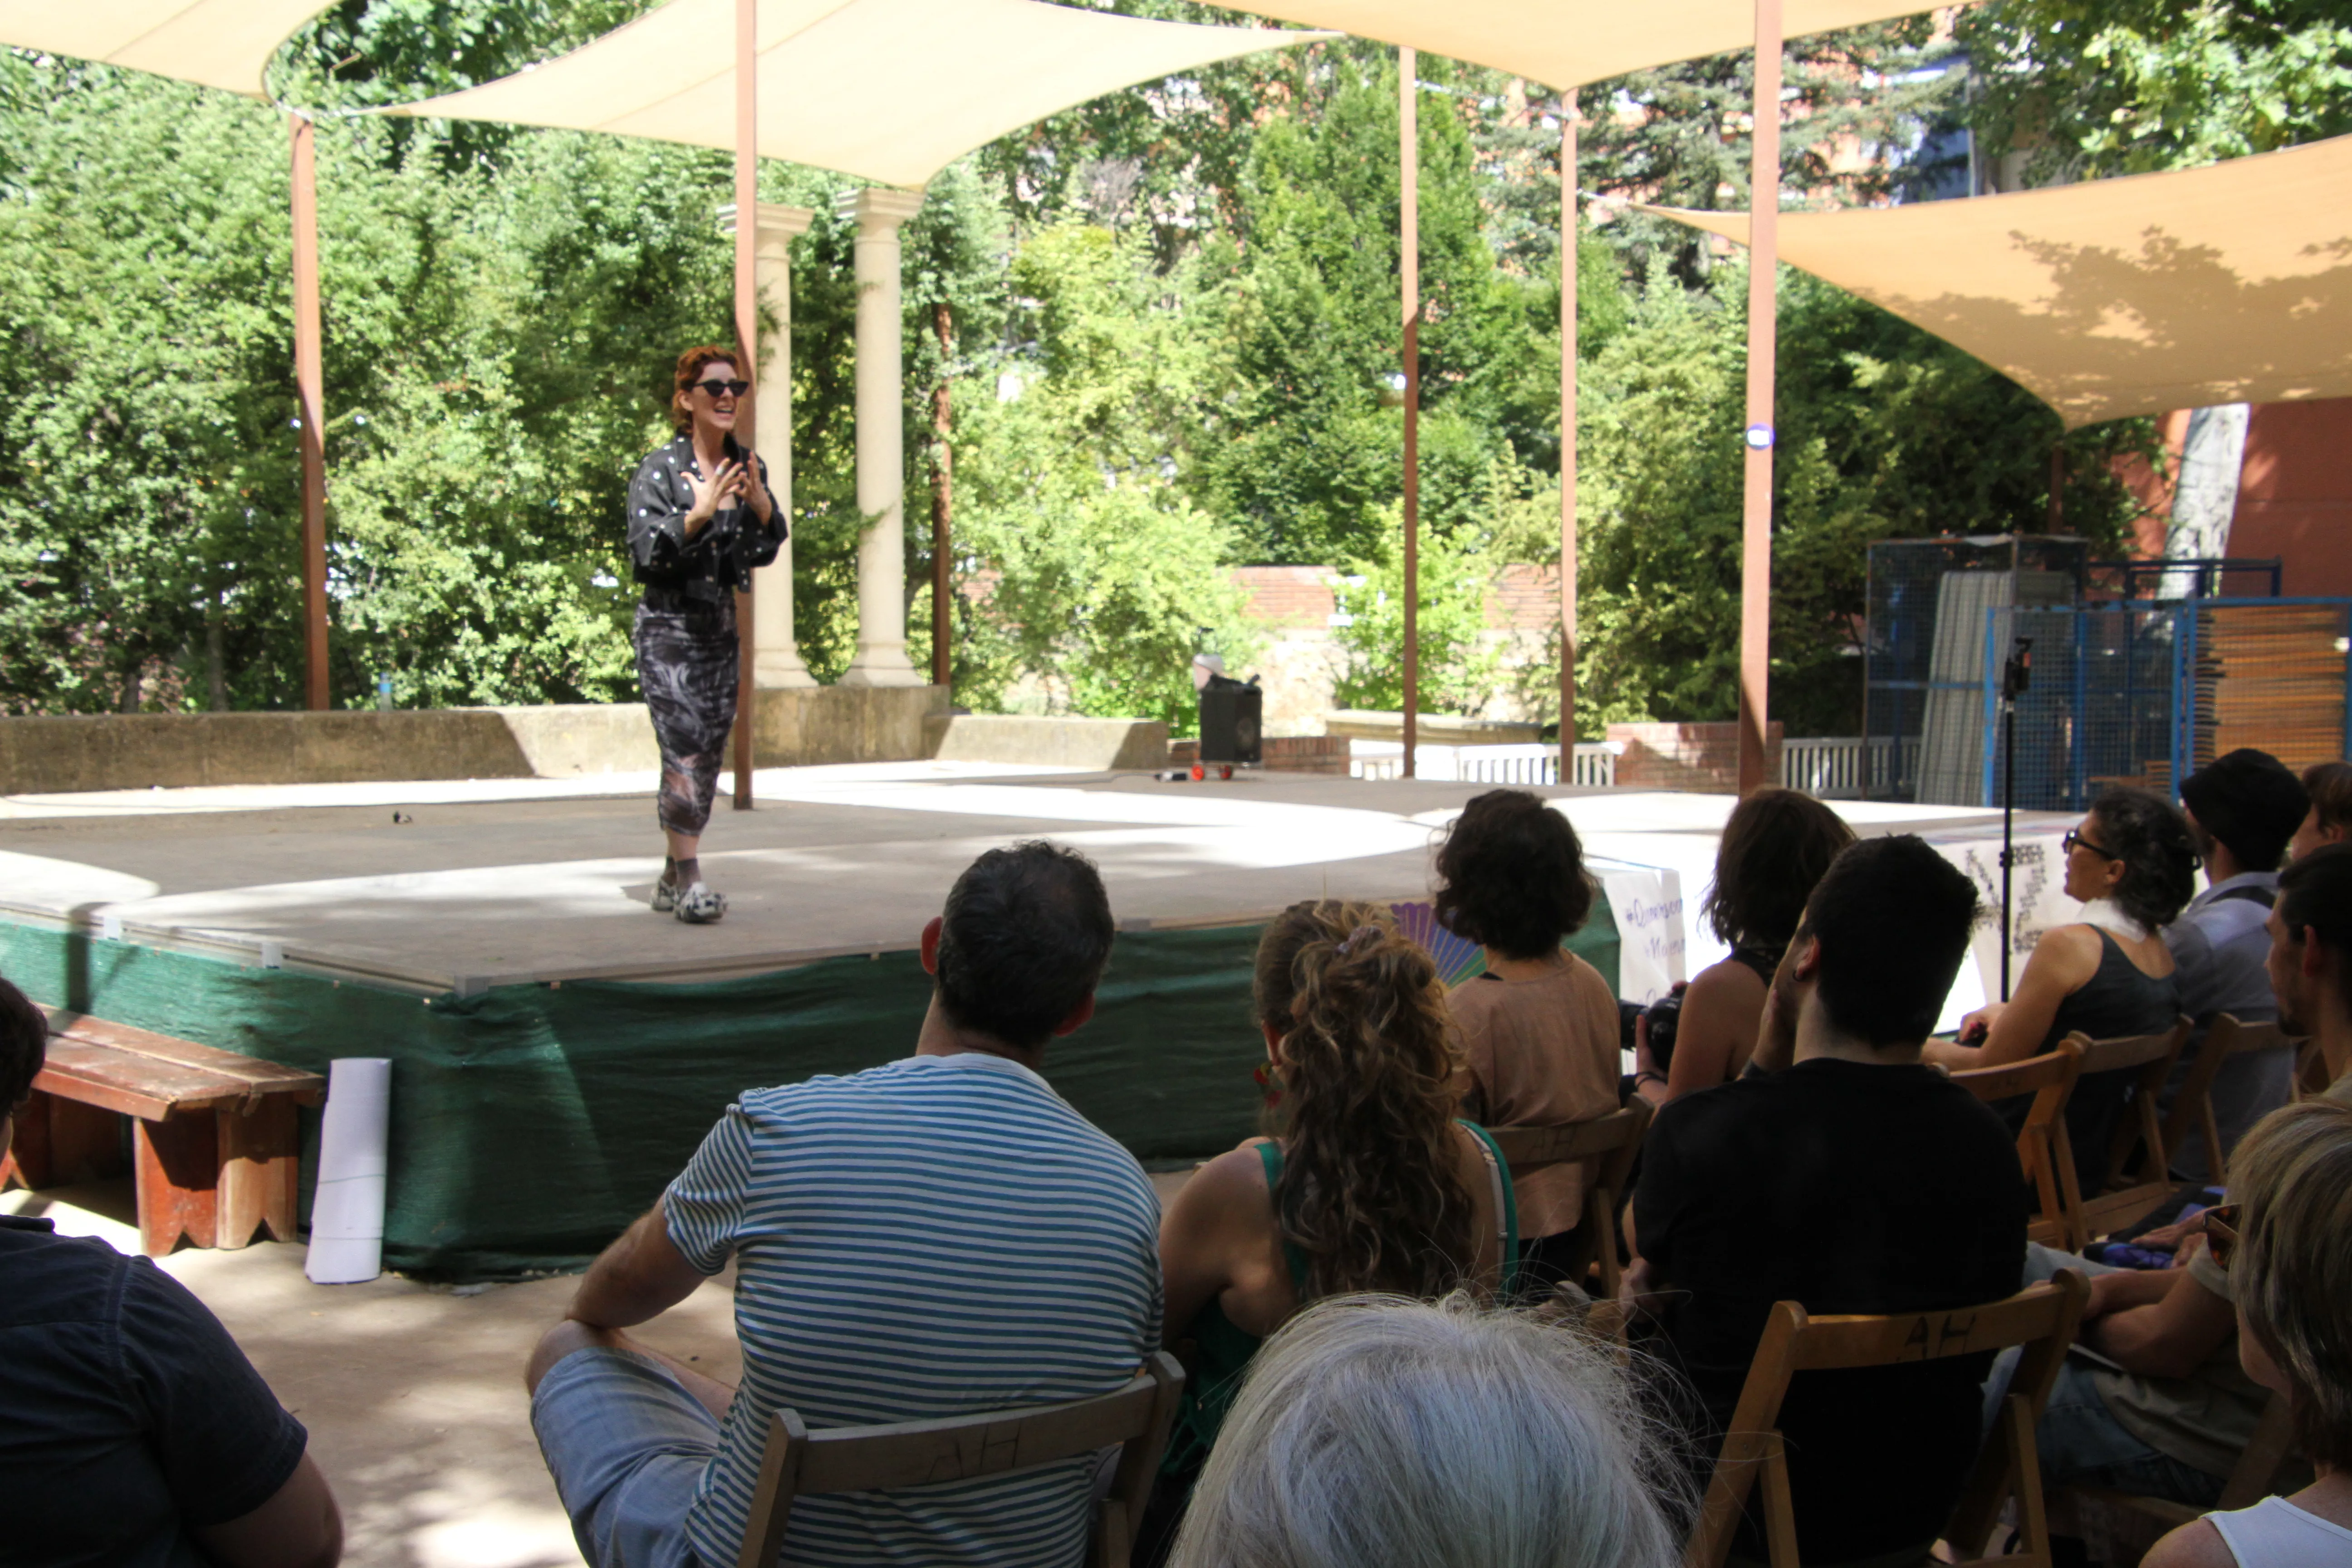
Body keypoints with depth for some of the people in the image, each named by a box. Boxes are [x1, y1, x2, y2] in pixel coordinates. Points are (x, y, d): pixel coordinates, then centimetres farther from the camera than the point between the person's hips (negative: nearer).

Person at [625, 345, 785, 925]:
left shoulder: (748, 467, 8)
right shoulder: (660, 468, -8)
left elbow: (767, 551, 8)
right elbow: (646, 552, -14)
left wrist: (760, 504, -10)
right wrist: (699, 513, -25)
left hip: (722, 626, 6)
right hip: (668, 625, -6)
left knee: (710, 754, 7)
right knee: (684, 751, -16)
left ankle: (671, 880, 16)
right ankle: (689, 880, -16)